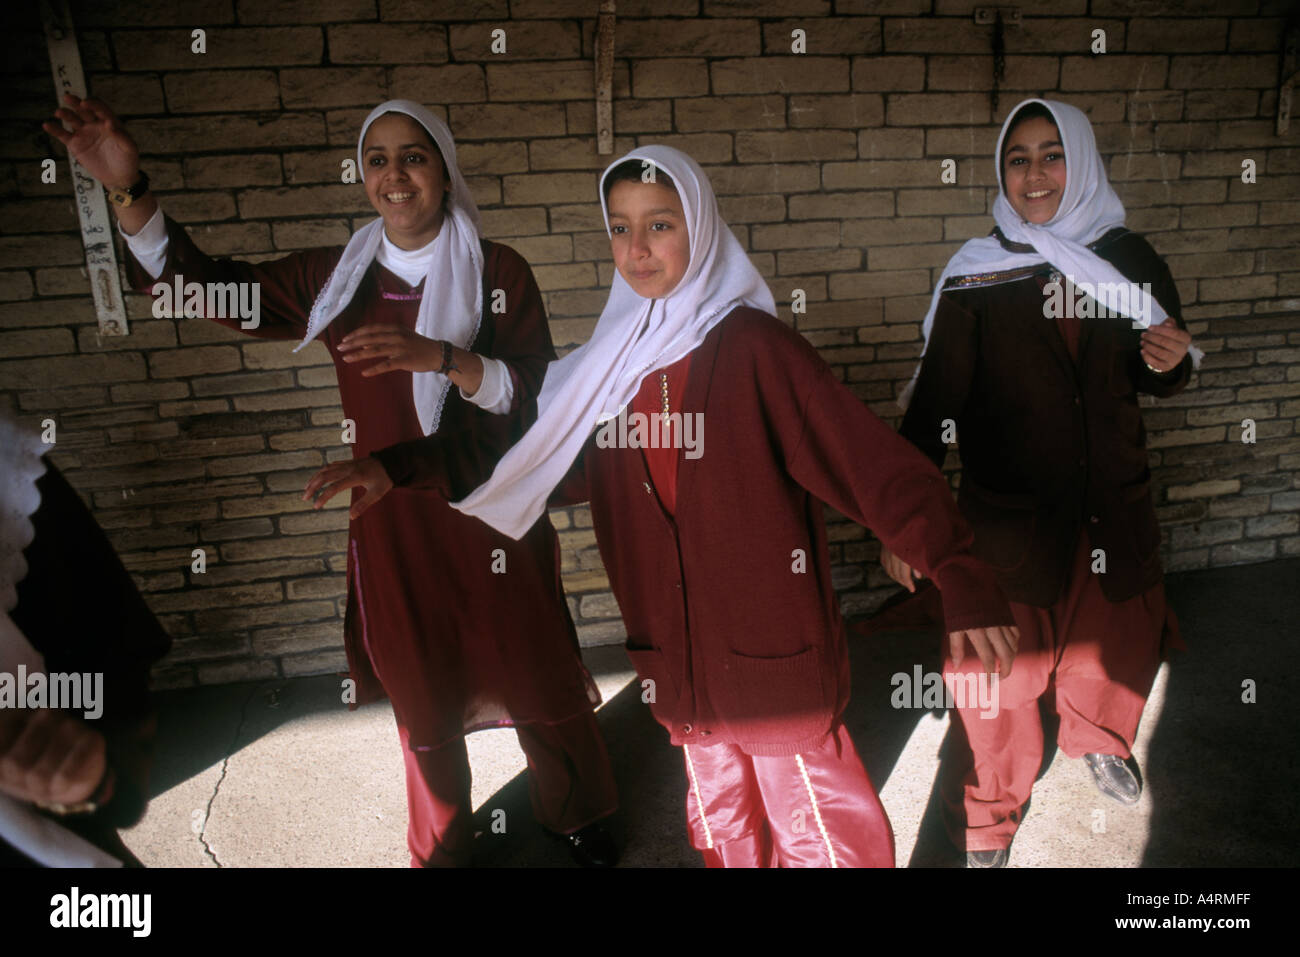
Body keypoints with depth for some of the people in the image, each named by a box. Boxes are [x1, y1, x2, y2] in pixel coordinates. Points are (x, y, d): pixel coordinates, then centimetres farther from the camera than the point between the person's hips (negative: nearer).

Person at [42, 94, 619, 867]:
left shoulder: (499, 272, -5)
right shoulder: (337, 278, 5)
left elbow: (539, 392, -12)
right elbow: (210, 286, 9)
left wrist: (444, 357, -27)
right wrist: (129, 189, -2)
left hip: (492, 519, -2)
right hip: (392, 523, 3)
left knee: (538, 680, 11)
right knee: (421, 697, 16)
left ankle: (575, 811, 39)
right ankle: (443, 844, 40)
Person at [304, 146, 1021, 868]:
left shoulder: (753, 347, -14)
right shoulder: (612, 362, 3)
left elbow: (872, 461, -20)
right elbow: (531, 458, 9)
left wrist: (958, 577, -31)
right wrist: (400, 469, 1)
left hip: (776, 658, -5)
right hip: (681, 666, 5)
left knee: (817, 835, 12)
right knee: (723, 831, 25)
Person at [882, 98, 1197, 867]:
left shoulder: (1130, 261, 2)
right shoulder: (975, 278, -8)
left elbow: (1149, 377, 13)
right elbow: (934, 400, -12)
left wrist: (1171, 364, -11)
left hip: (1116, 507, 4)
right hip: (1010, 514, -3)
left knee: (1119, 645, 19)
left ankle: (1100, 741, 56)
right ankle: (987, 825, 30)